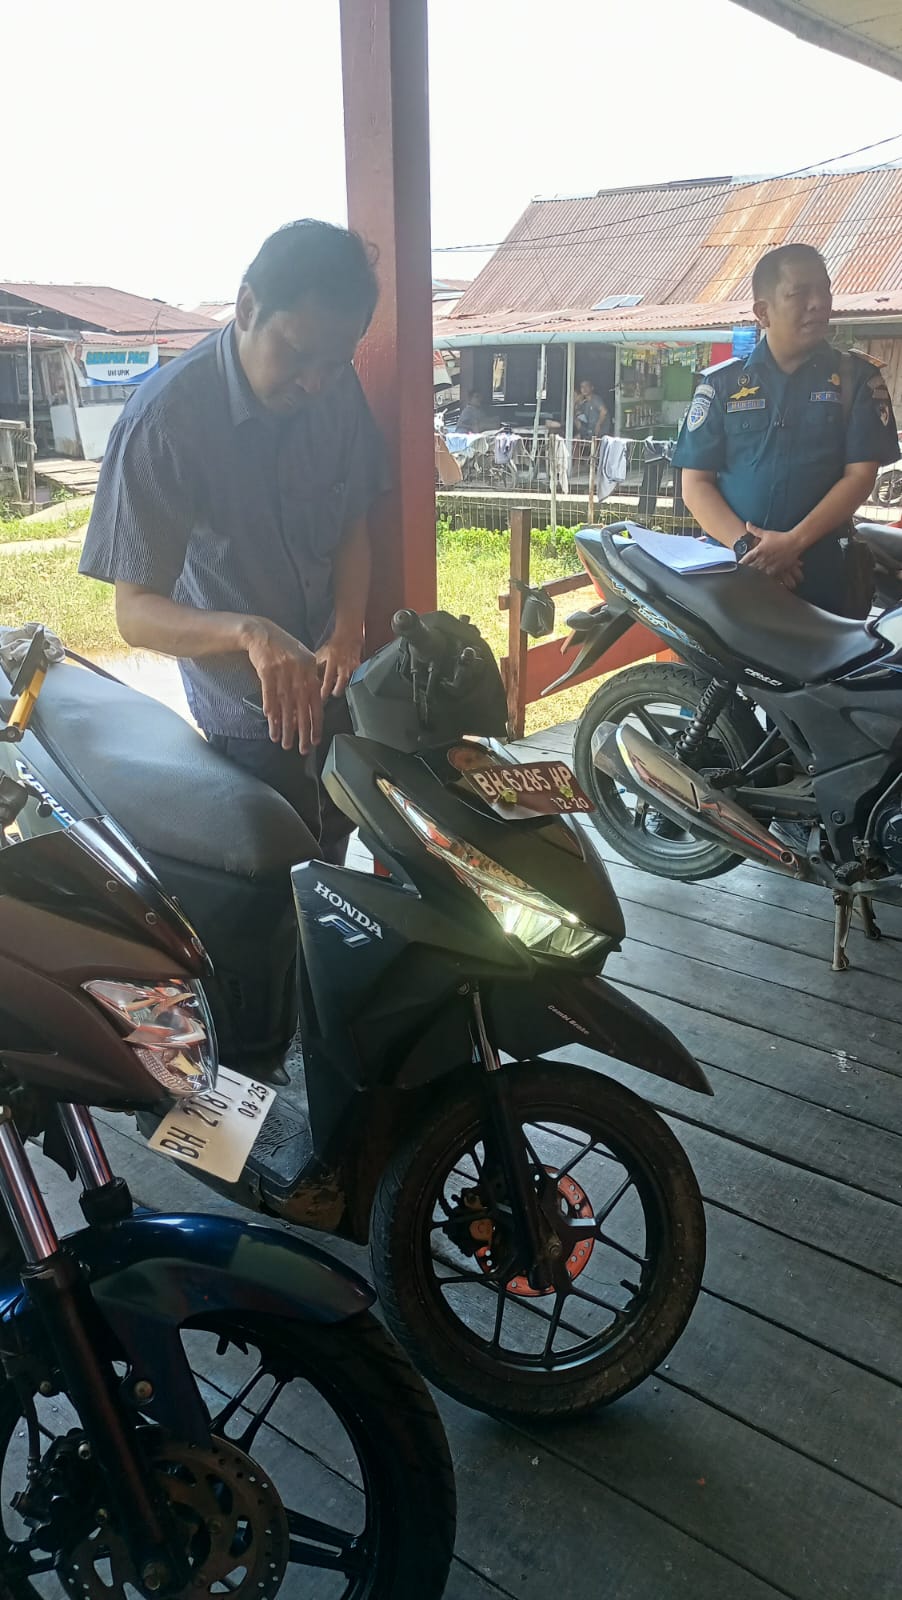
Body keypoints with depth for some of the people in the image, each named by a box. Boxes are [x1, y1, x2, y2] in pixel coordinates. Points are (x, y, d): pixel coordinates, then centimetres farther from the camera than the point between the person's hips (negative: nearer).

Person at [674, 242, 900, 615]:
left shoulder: (856, 377, 6)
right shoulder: (720, 383, 7)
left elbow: (860, 474, -1)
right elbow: (696, 482, 2)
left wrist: (794, 542, -15)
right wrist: (745, 546, -13)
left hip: (823, 571, 0)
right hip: (732, 567, 0)